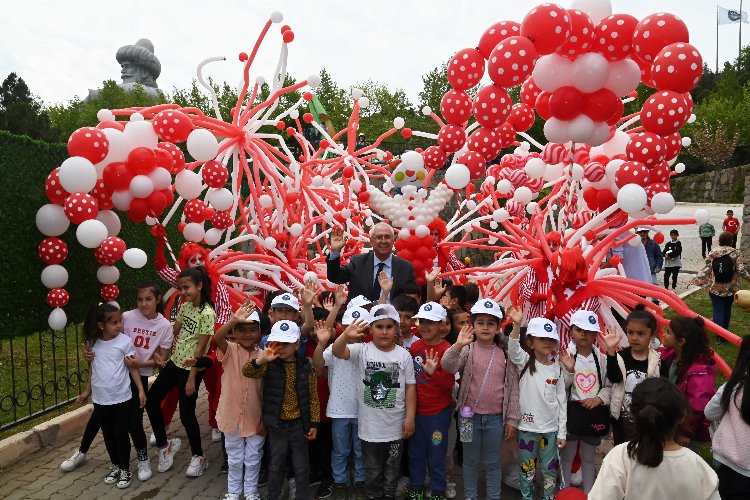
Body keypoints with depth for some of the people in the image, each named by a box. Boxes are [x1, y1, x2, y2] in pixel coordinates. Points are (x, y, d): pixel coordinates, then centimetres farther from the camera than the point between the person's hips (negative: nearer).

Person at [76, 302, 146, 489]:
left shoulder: (125, 341, -11)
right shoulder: (92, 343, -1)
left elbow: (132, 367, -6)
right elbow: (92, 368, 12)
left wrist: (141, 390, -11)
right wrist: (87, 391, 17)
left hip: (122, 398, -3)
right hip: (100, 399, 4)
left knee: (121, 435, 5)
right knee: (108, 435, 16)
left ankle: (125, 470, 21)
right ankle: (116, 466, 33)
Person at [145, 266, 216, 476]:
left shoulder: (207, 313, -19)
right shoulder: (185, 307, 4)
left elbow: (200, 348, -18)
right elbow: (174, 332, 14)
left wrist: (192, 378, -16)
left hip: (191, 369, -8)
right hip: (174, 362, 8)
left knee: (186, 414, -1)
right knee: (151, 400, 9)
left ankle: (198, 457, 20)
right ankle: (164, 445, 27)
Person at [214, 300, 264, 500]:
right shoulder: (230, 350, -11)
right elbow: (217, 337, -34)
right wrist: (235, 319, -50)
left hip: (255, 418, 0)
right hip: (232, 415, 0)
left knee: (252, 459, 16)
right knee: (234, 459, 18)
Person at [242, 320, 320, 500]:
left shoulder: (306, 366, -8)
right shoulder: (269, 365, -9)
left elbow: (313, 397, -3)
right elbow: (247, 372, -25)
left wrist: (314, 423, -3)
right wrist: (261, 360, -45)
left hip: (299, 424, 0)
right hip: (276, 424, 0)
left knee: (301, 466, 12)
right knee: (276, 465, 16)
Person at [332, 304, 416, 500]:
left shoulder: (404, 355, -5)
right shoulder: (362, 350, -9)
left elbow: (410, 387, -2)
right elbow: (337, 352, -27)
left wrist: (410, 417, -5)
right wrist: (346, 335, -48)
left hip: (395, 425, 1)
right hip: (370, 425, -1)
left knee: (392, 467, 19)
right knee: (372, 468, 17)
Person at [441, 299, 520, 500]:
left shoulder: (506, 354, -2)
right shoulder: (467, 350, -6)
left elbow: (512, 387, 2)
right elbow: (448, 366, -24)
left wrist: (512, 419, 2)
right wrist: (458, 345, -41)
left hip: (496, 418, 1)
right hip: (470, 416, -1)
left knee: (493, 463, 14)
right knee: (471, 461, 15)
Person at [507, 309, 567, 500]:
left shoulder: (557, 368, 0)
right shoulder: (525, 362, -6)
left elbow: (562, 401, 4)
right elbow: (512, 349, -29)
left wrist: (562, 432, 2)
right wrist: (517, 326, -46)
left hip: (551, 428, 2)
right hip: (527, 426, -2)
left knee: (550, 468, 12)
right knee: (527, 468, 11)